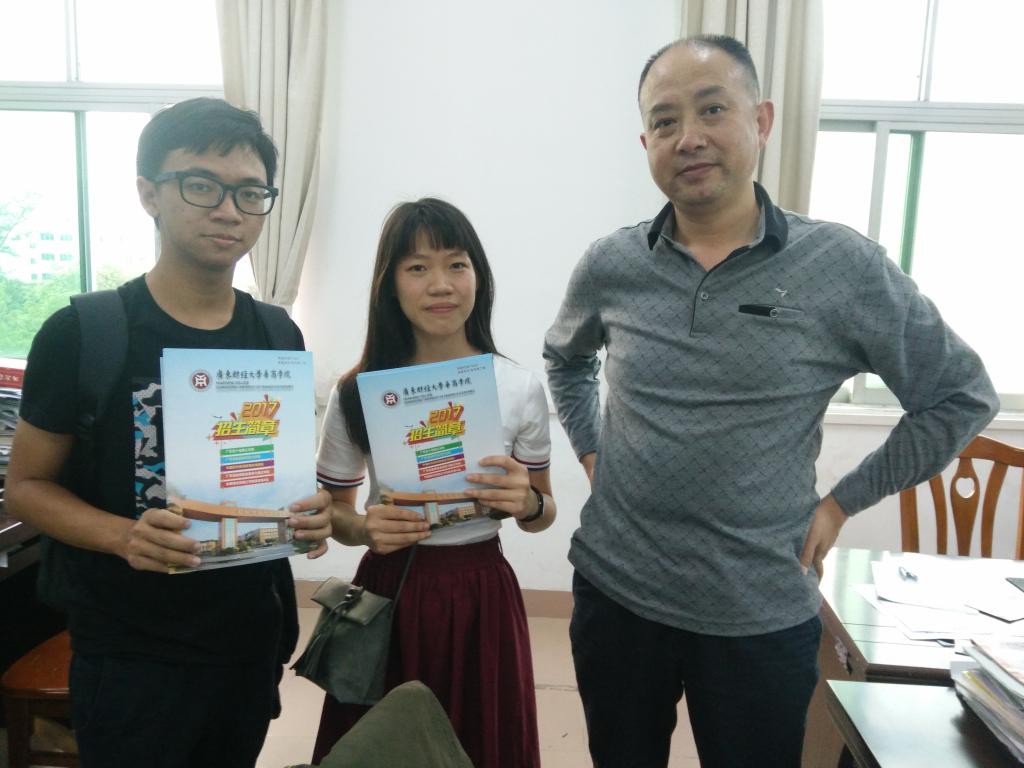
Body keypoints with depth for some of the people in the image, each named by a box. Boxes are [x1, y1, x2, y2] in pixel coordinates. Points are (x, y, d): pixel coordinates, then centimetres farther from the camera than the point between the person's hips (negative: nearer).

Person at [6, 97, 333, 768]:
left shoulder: (278, 336, 0)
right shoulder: (82, 333, -11)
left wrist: (309, 511, -11)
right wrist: (123, 536, -23)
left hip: (253, 638, 4)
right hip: (129, 654, -4)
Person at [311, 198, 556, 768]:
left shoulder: (521, 389, -7)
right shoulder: (358, 392, -7)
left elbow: (542, 514, 4)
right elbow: (332, 510, 5)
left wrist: (527, 503, -18)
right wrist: (364, 529, -16)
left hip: (482, 595, 0)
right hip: (388, 592, 0)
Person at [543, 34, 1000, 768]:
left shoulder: (843, 266, -11)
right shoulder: (609, 265, -3)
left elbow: (962, 396, -1)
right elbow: (564, 360, 17)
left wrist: (842, 502, -4)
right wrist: (591, 454, 6)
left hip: (761, 615, -2)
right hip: (613, 593, 3)